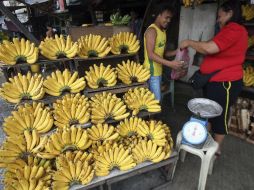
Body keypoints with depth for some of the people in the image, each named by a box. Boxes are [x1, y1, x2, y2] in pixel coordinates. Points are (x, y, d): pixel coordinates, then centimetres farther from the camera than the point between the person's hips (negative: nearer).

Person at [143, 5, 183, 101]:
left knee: (155, 98, 14)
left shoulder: (163, 31, 15)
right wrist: (170, 64, -29)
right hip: (152, 71, -9)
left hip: (158, 70, 9)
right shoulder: (152, 30, -14)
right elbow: (151, 55, -23)